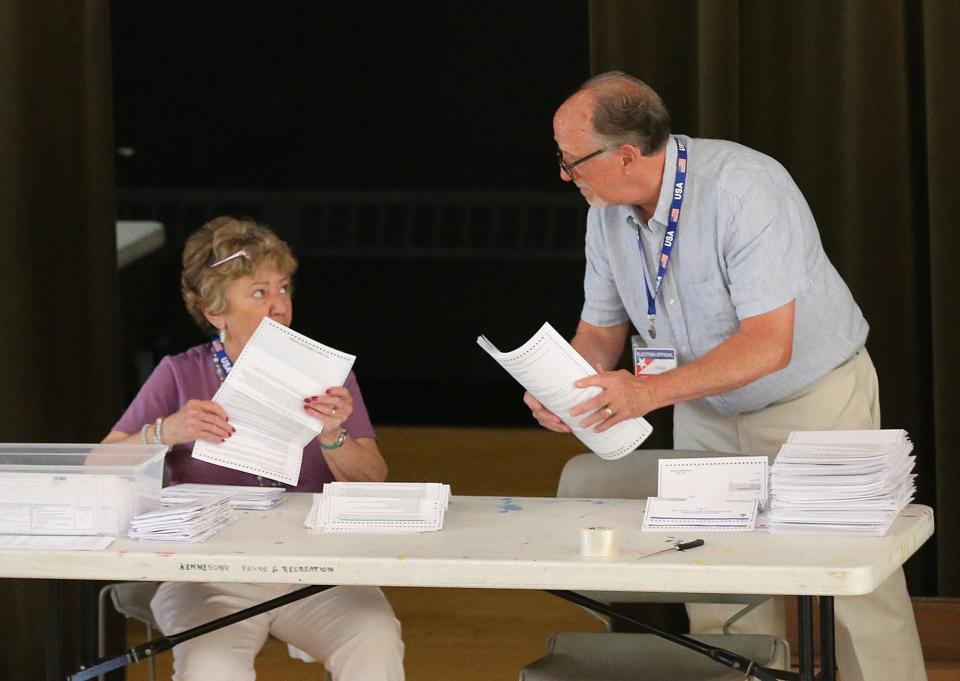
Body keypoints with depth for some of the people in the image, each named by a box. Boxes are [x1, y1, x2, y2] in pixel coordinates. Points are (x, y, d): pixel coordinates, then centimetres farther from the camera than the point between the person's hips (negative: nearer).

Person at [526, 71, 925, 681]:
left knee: (859, 592, -6)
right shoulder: (608, 211, -5)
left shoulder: (743, 189, -28)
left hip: (814, 402, -6)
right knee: (718, 604, 1)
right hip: (707, 417, 6)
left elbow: (769, 344, -33)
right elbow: (601, 328, 7)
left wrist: (652, 391, -41)